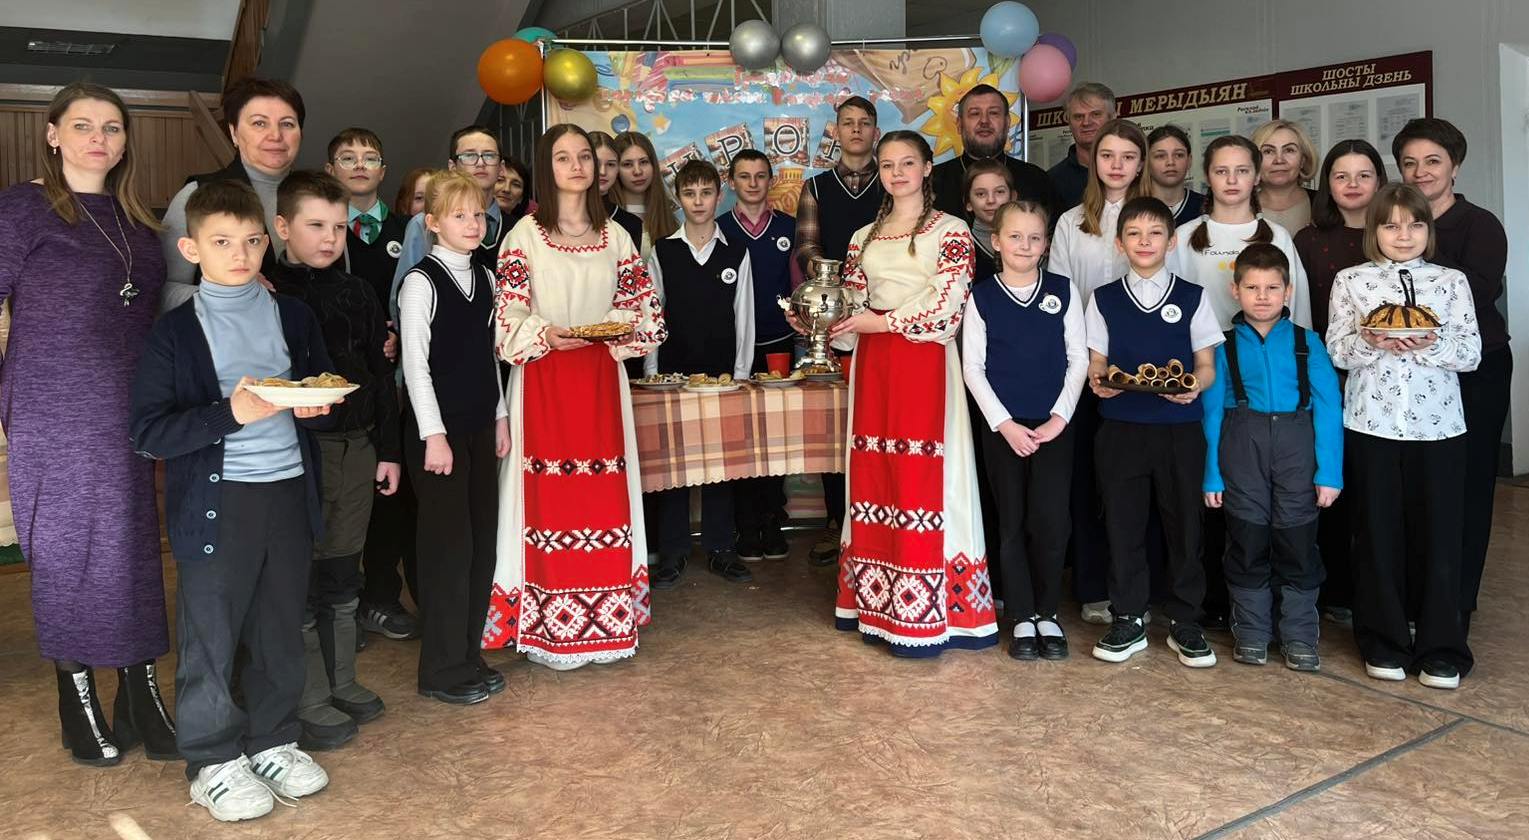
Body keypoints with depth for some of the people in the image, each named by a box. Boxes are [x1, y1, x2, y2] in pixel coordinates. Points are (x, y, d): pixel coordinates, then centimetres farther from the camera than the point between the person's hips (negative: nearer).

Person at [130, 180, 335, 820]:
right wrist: (231, 414, -22)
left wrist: (315, 405, -5)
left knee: (282, 629, 13)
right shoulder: (175, 332, -4)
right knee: (210, 637, 6)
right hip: (216, 503, -4)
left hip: (289, 493, 4)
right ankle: (213, 761, 22)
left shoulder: (295, 317, 9)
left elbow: (324, 399, 19)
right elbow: (148, 432, -10)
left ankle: (273, 741, 30)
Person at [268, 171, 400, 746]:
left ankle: (341, 683, 29)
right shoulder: (266, 295, -7)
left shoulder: (356, 294, 9)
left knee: (343, 576, 15)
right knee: (302, 579, 3)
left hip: (356, 447, 6)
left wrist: (388, 449, 12)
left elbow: (380, 375, 13)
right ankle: (310, 703, 15)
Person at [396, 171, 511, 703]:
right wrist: (434, 434, -16)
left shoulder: (485, 278, 11)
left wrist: (500, 416, 12)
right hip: (437, 427, -7)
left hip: (479, 426, 7)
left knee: (482, 540, 9)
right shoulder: (421, 282, -10)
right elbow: (415, 364, -13)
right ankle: (442, 670, 9)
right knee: (449, 544, -3)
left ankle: (468, 655, 21)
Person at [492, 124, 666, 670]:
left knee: (604, 495, 6)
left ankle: (606, 619, 17)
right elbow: (508, 319, -5)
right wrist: (548, 335, -21)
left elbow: (643, 306, 12)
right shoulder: (525, 234, -1)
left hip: (601, 377, 4)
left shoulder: (615, 236, 11)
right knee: (551, 496, -2)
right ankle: (551, 629, 8)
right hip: (544, 378, -3)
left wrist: (621, 330, -8)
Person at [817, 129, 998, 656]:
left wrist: (879, 322, -11)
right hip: (873, 366, 5)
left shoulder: (950, 231, 2)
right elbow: (852, 311, 15)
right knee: (874, 474, 4)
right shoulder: (864, 238, 18)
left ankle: (924, 613, -2)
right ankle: (877, 604, 13)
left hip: (925, 364, -5)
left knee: (921, 478, -7)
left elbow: (947, 307, -9)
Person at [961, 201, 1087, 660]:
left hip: (1054, 425, 0)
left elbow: (1078, 359, 2)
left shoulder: (1063, 291, 3)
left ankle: (1047, 613, 13)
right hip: (1002, 426, 0)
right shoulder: (981, 297, 1)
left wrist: (1060, 417, -7)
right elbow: (973, 368, -1)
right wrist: (1004, 423, -9)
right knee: (1012, 524, 6)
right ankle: (1023, 617, 17)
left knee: (1051, 522, -5)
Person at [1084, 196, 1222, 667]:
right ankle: (1128, 621, 17)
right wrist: (1097, 380, -14)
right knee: (1122, 525, 4)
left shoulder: (1193, 298, 5)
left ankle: (1185, 624, 19)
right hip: (1120, 428, 1)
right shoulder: (1103, 299, 7)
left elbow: (1206, 365, 5)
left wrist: (1194, 386, -16)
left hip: (1180, 428, 0)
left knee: (1184, 524, 5)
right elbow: (1097, 362, 8)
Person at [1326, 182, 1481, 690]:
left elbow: (1472, 353, 0)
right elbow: (1337, 351, -1)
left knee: (1440, 534, 3)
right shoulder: (1350, 281, 4)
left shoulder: (1452, 281, 6)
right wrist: (1372, 343, -20)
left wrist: (1430, 345, -18)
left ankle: (1442, 650, 15)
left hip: (1438, 425, 1)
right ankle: (1385, 644, 19)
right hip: (1372, 423, 0)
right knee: (1378, 533, 6)